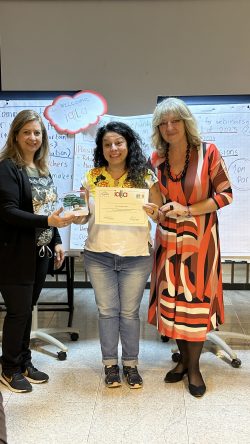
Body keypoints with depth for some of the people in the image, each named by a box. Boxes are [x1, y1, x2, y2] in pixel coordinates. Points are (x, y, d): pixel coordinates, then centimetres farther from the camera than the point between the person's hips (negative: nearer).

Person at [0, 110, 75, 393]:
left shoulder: (42, 169, 12)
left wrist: (56, 241, 11)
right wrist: (48, 221, -29)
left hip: (39, 252, 7)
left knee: (27, 309, 15)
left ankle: (24, 363, 30)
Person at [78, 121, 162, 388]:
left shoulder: (144, 177, -2)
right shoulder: (91, 178, 2)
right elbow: (83, 214, 7)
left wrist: (152, 211, -21)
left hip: (136, 256, -1)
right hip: (99, 256, 2)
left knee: (130, 312, 11)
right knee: (107, 311, 12)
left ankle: (131, 364, 29)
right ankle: (110, 364, 29)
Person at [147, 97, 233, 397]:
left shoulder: (207, 153, -8)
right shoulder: (156, 159, 3)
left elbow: (225, 194, -8)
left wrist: (187, 210, -16)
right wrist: (159, 211, -8)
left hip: (199, 239, -3)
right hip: (168, 240, 4)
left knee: (196, 299, 1)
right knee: (170, 298, 7)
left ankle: (194, 367, 20)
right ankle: (183, 359, 28)